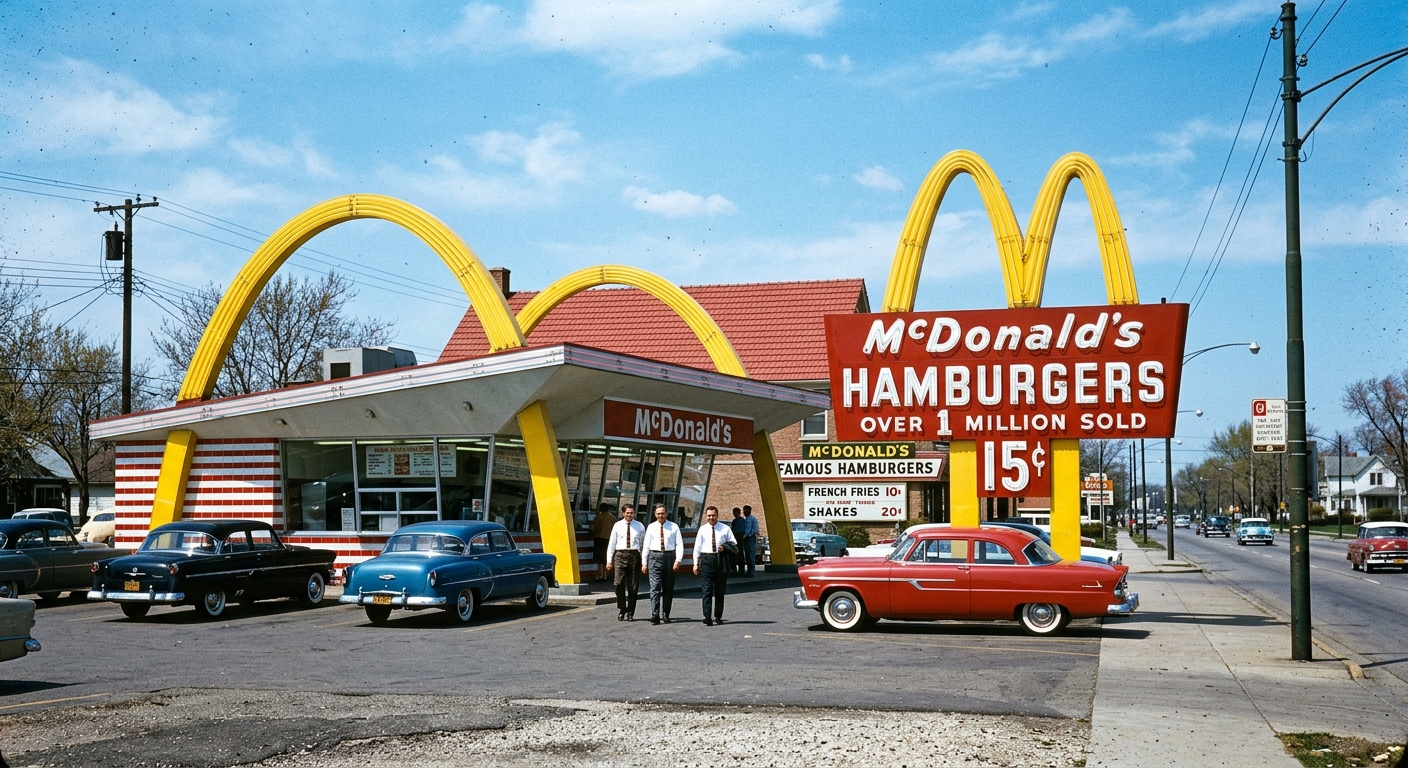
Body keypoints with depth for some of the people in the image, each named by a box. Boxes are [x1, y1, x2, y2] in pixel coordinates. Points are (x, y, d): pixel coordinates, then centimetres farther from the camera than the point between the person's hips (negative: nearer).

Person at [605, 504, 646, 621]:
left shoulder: (640, 527, 7)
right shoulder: (617, 526, 6)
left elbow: (644, 544, 11)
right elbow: (611, 544, 7)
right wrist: (609, 560, 2)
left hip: (634, 555, 1)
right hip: (620, 555, 0)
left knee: (633, 586, 4)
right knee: (620, 584, -8)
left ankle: (630, 613, 13)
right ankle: (621, 611, 6)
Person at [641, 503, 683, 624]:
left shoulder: (674, 527, 3)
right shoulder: (651, 527, 7)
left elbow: (679, 544, 0)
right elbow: (646, 545, 9)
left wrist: (678, 560, -12)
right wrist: (644, 563, 5)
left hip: (669, 556, 1)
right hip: (655, 557, 0)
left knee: (668, 588, 7)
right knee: (655, 586, -9)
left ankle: (665, 615, 16)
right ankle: (655, 615, -13)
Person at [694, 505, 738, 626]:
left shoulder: (725, 529, 4)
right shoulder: (702, 529, 5)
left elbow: (734, 543, 7)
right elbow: (697, 547, 5)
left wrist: (724, 547, -13)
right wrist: (696, 563, 1)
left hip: (721, 560, 1)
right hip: (706, 560, -1)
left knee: (720, 590, 8)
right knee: (707, 590, -7)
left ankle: (718, 617, 17)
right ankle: (707, 617, -10)